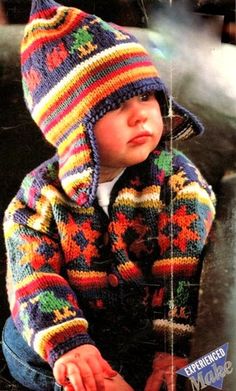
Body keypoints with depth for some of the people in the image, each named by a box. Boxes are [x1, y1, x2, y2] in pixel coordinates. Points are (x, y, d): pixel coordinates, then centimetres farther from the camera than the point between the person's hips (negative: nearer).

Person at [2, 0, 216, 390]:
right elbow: (33, 274, -16)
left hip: (151, 330, -1)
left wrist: (173, 347, -19)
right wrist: (65, 344, -31)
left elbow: (183, 268, -12)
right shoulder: (43, 192, -9)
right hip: (85, 328, 1)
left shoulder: (175, 177, -10)